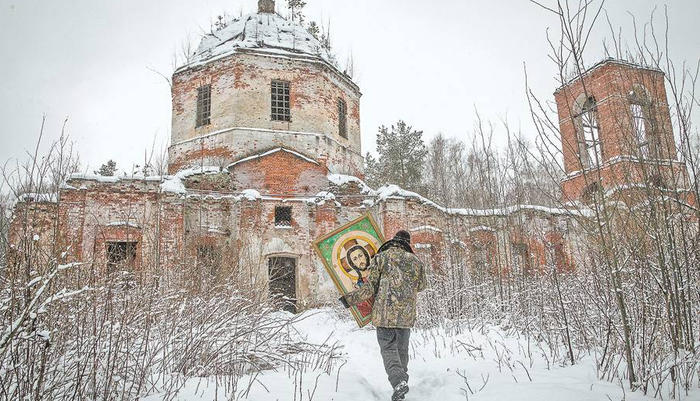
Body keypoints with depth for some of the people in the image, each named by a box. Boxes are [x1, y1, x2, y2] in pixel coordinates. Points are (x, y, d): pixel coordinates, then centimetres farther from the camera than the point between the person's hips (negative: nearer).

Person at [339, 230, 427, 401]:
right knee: (402, 349, 18)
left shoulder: (381, 257, -3)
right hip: (406, 315, 3)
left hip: (384, 313, -3)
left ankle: (399, 381, -18)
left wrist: (350, 299, 2)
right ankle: (402, 379, 25)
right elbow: (422, 286, 19)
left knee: (388, 349, 3)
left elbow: (370, 288, -7)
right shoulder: (415, 261, 6)